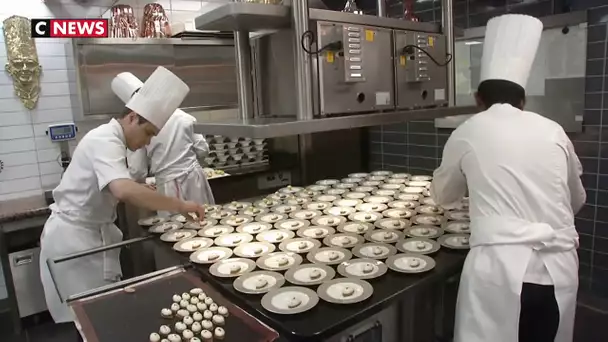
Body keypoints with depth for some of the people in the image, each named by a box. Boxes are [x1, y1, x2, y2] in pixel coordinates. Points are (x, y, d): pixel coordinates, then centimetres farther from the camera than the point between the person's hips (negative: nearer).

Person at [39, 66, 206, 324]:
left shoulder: (109, 139, 9)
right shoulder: (105, 140, -24)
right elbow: (124, 190, -43)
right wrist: (180, 206, -38)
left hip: (88, 232, 10)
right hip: (74, 236, -9)